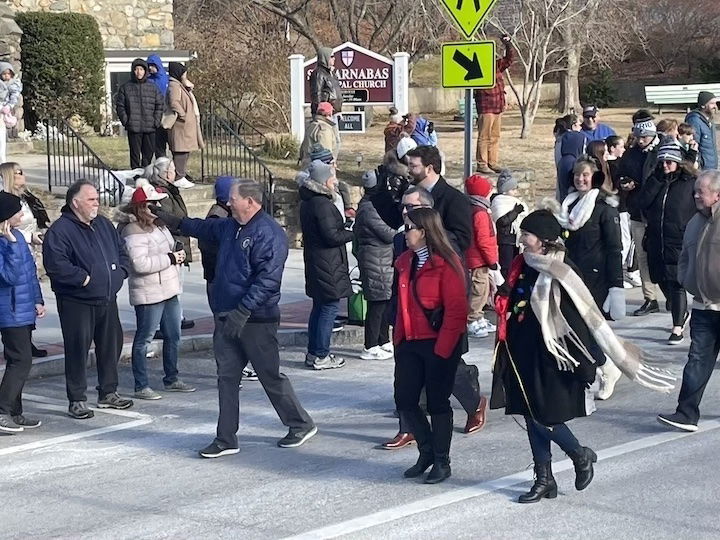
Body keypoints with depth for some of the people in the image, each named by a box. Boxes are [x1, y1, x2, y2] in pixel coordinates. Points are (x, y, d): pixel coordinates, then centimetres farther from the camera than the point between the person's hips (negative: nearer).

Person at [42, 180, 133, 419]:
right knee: (78, 350, -2)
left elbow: (121, 251, 22)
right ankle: (77, 400, 6)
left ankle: (108, 392, 28)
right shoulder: (60, 230, -12)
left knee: (111, 345, 13)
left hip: (107, 300, 7)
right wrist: (83, 278, -20)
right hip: (77, 303, -7)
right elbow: (55, 264, -22)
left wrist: (120, 272, 5)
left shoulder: (103, 224, 12)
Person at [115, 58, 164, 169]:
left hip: (150, 128, 2)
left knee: (148, 153, 6)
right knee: (135, 154, 1)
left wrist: (156, 121, -1)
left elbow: (160, 105, 11)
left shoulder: (153, 88, 9)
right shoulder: (126, 88, 4)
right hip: (133, 128, -2)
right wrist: (125, 121, -7)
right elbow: (120, 106, 5)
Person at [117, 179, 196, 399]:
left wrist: (178, 252, 2)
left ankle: (171, 379, 29)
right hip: (149, 293, -9)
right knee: (144, 339, 0)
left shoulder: (158, 225, 12)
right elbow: (140, 263, -27)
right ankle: (141, 386, 6)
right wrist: (170, 258, -20)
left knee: (173, 336, 16)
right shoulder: (134, 232, -18)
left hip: (169, 290, 9)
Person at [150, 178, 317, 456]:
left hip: (255, 320, -8)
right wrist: (173, 221, 39)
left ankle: (301, 424, 20)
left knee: (271, 377, 3)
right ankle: (226, 439, 12)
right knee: (227, 378, 8)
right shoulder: (229, 226, 10)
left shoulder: (269, 233, -17)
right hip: (227, 318, 8)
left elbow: (267, 279, -24)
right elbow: (204, 227, 34)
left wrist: (243, 311, -28)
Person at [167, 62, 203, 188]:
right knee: (180, 151, -11)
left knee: (185, 151, 12)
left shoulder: (181, 86, 21)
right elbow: (174, 103, -24)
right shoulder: (174, 86, -13)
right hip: (181, 125, -11)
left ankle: (181, 176, 16)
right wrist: (183, 116, -20)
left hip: (187, 125, 11)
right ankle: (179, 178, -10)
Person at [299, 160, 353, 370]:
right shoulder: (322, 204, -20)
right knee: (329, 307, -4)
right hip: (327, 264, -10)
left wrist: (343, 221, 13)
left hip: (314, 262, 10)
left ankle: (313, 353, 22)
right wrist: (353, 233, -8)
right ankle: (321, 356, -2)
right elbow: (331, 236, -22)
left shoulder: (307, 201, 12)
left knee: (319, 306, 17)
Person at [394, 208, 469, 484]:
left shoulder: (446, 263, -13)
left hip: (438, 344, -7)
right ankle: (427, 451, 26)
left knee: (437, 402, 3)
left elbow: (456, 310, -16)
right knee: (405, 400, 7)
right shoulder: (406, 261, 9)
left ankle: (442, 462, 17)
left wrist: (442, 349, -17)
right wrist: (398, 339, 8)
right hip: (410, 343, 7)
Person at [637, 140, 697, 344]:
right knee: (663, 282, 14)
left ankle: (677, 329, -4)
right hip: (657, 241, 5)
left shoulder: (690, 183, -4)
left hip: (680, 242, -5)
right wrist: (658, 180, -10)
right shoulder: (656, 181, 8)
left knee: (676, 283, -8)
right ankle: (682, 313, 37)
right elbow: (643, 203, -6)